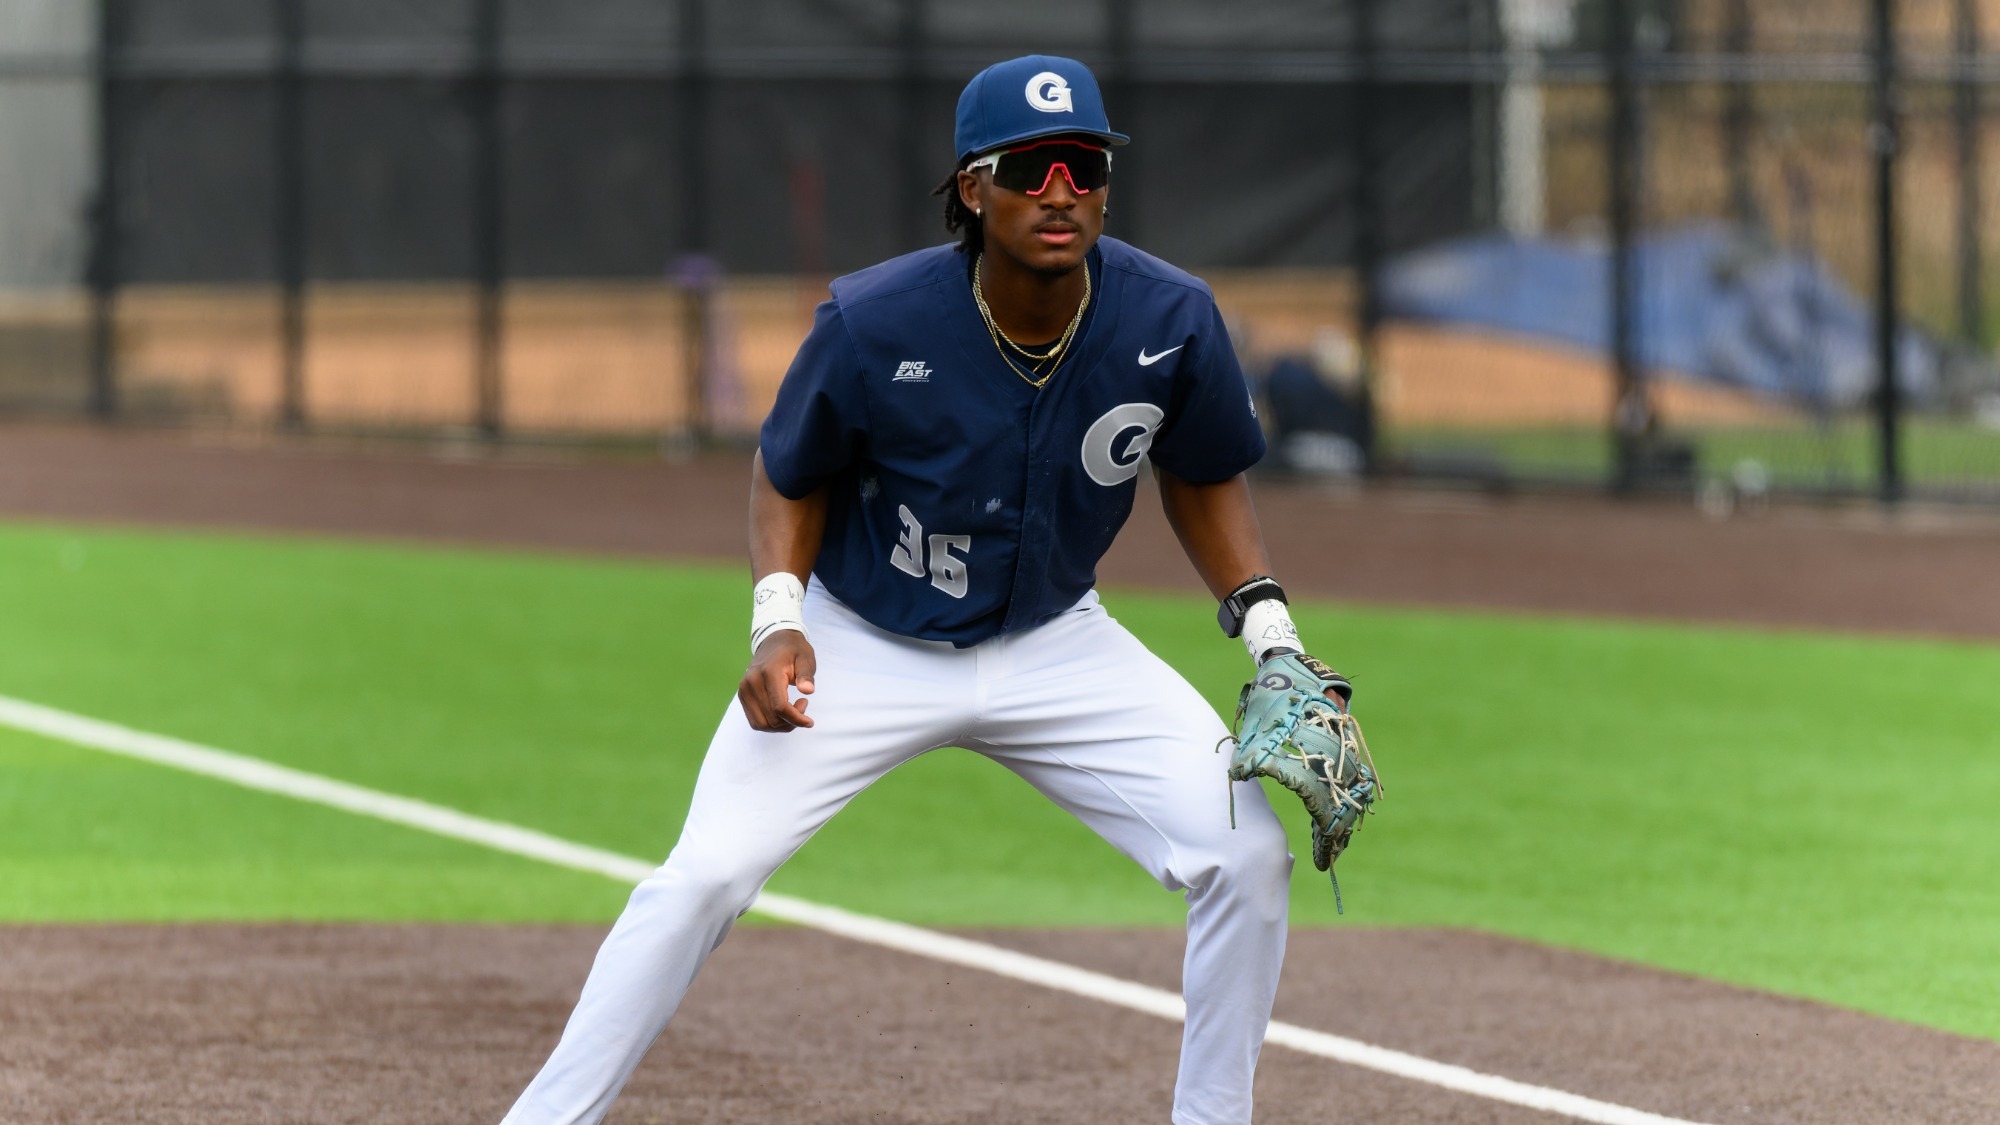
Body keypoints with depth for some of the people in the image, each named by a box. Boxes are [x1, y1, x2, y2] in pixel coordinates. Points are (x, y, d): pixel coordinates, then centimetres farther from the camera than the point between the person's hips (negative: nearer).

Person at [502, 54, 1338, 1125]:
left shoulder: (1172, 323, -18)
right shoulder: (873, 324, -25)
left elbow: (1202, 477, 3)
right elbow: (789, 475, -6)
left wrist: (1266, 625, -9)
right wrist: (778, 618, -22)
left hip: (1055, 646, 3)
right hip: (863, 644, -3)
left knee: (1246, 856, -11)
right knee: (705, 875, -17)